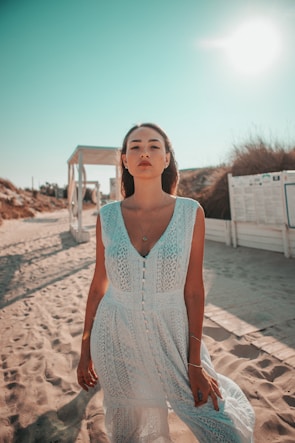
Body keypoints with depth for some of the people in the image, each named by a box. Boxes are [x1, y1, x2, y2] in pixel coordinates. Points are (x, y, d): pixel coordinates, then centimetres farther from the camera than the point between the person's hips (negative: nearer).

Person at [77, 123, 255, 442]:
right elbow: (98, 284, 0)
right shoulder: (108, 216, -8)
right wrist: (85, 350, 6)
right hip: (116, 338, 1)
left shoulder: (190, 212, -12)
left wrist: (194, 361, -6)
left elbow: (194, 289, -8)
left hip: (172, 335, 0)